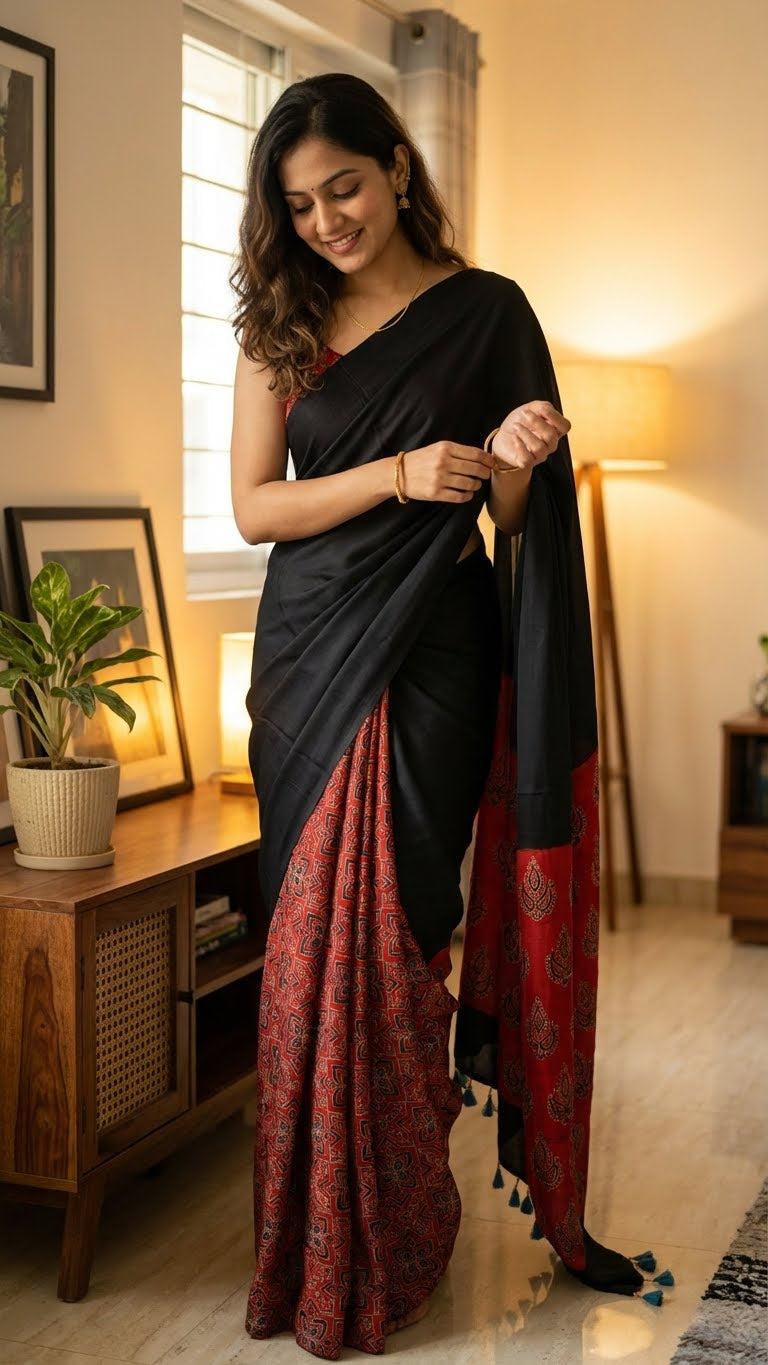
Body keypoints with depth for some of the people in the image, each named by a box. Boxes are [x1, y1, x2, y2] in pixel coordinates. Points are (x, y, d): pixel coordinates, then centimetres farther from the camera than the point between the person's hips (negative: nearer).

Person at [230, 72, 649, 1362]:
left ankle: (379, 1252, 10)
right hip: (311, 658, 3)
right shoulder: (280, 326, 9)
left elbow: (507, 519, 4)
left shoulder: (487, 312, 3)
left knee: (374, 930, -6)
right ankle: (322, 1243, 17)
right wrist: (399, 473, -12)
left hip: (430, 658, -3)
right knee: (318, 933, 3)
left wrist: (515, 464, -20)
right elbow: (253, 505, 1)